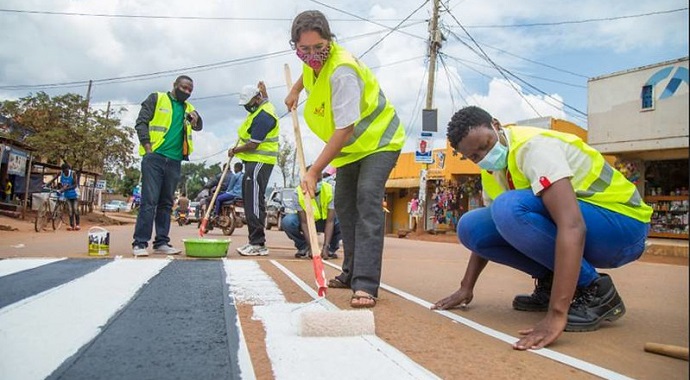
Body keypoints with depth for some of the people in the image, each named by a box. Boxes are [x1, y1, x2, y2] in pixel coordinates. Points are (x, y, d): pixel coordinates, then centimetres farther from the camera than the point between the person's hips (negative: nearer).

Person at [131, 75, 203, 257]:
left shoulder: (188, 108, 18)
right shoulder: (156, 98, 5)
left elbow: (199, 126, 11)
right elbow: (141, 122, -1)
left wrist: (195, 119, -12)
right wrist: (148, 147, -11)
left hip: (174, 161, 5)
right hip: (154, 157, -5)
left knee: (166, 203, 8)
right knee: (149, 201, -9)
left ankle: (161, 242, 12)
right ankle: (140, 243, -6)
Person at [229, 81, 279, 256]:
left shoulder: (263, 116, -18)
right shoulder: (262, 106, 14)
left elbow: (253, 145, -19)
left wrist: (234, 151, -6)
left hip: (259, 162, -11)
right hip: (253, 162, 11)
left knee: (254, 202, -13)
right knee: (250, 201, 10)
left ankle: (258, 244, -11)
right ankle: (254, 241, 15)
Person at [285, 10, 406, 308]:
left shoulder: (342, 72, -32)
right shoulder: (315, 61, -6)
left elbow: (345, 129, -36)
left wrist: (314, 171, -35)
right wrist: (295, 89, 12)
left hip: (378, 140, -9)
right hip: (351, 147, 9)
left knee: (367, 200, -25)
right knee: (344, 204, 11)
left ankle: (366, 285, -27)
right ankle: (352, 272, 23)